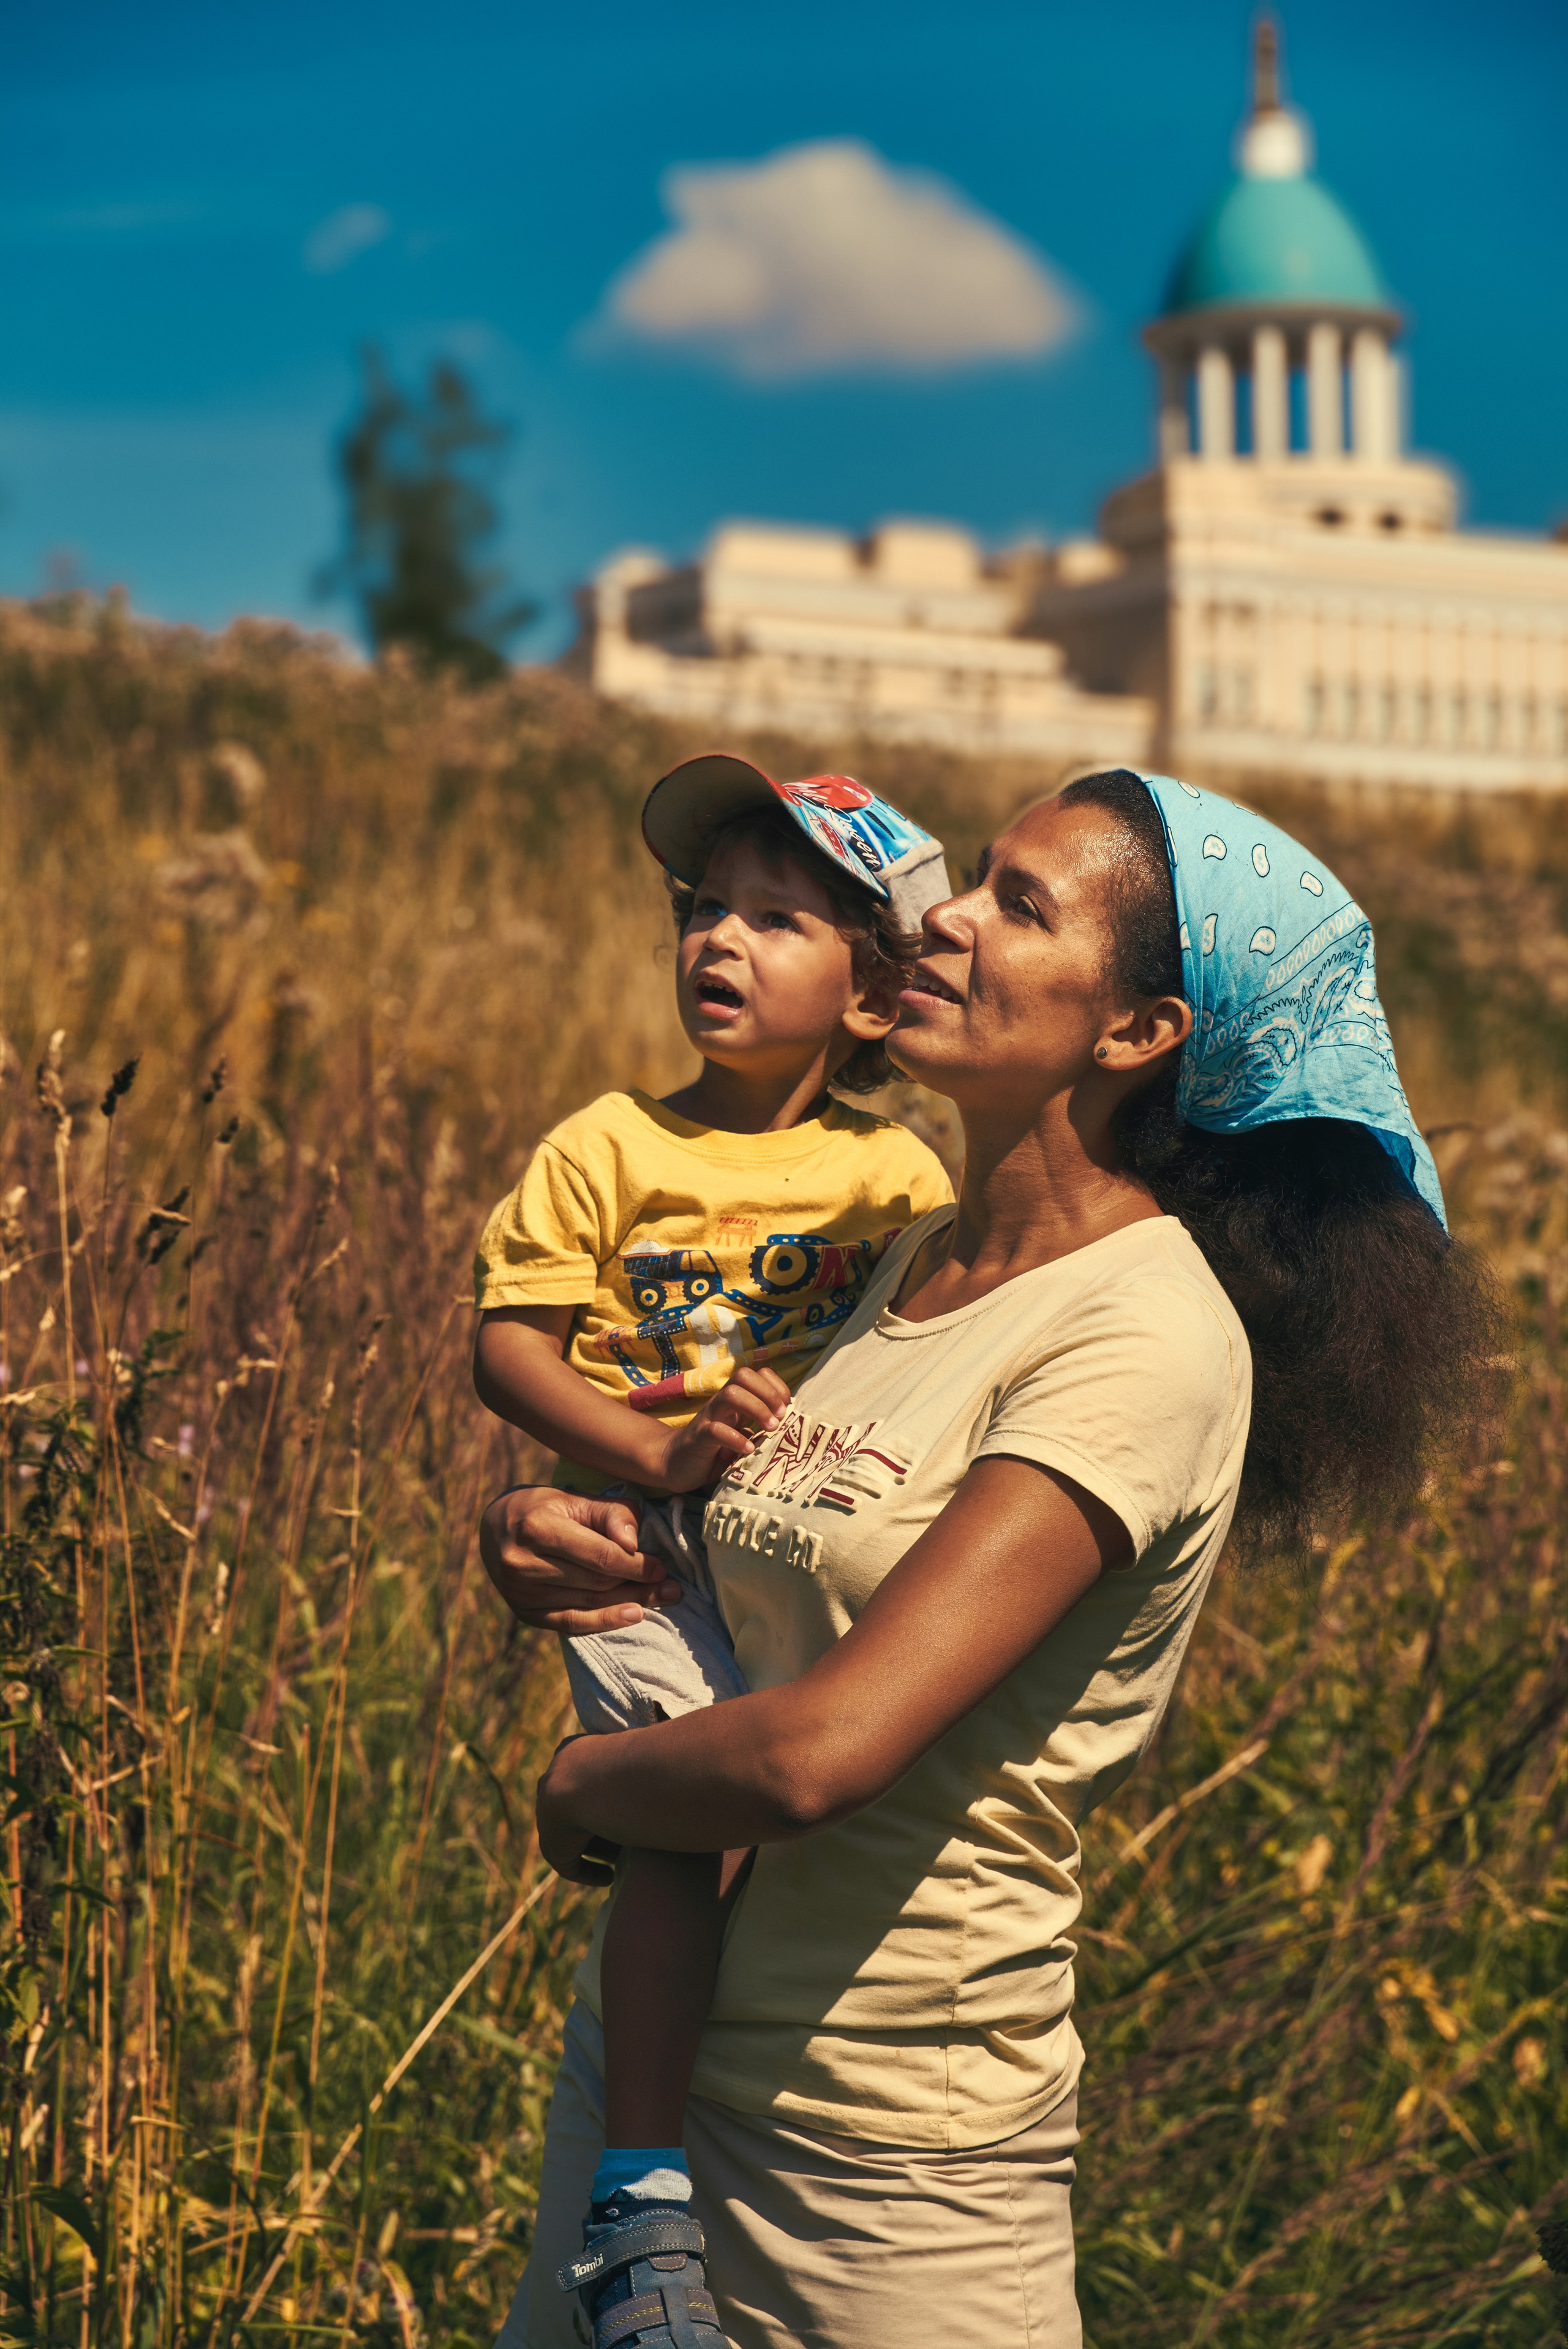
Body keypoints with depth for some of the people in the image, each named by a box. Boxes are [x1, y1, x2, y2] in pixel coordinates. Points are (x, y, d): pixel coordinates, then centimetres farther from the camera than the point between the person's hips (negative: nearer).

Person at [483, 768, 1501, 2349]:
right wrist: (546, 1540, 0)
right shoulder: (921, 1262, 6)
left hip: (882, 2142, -7)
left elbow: (817, 1750, -26)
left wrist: (582, 1780, -7)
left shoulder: (1146, 1340, -19)